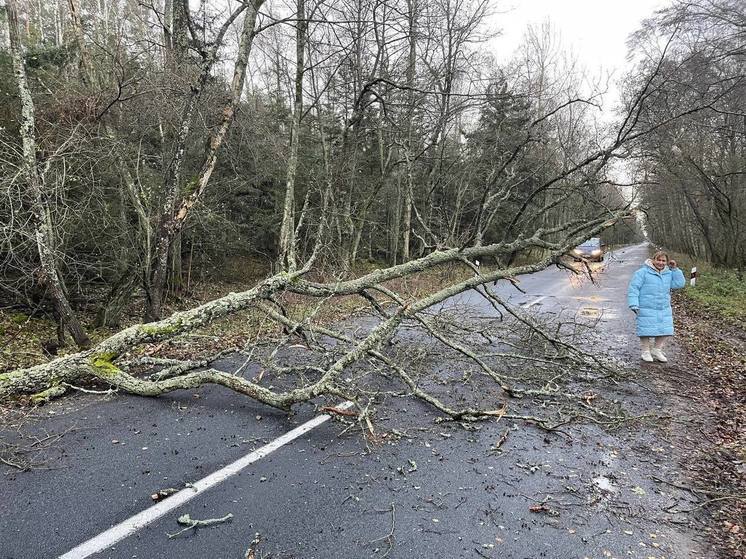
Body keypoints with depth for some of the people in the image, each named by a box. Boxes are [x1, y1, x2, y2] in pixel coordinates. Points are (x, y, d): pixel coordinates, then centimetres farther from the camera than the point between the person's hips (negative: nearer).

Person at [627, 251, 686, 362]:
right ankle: (646, 352, 15)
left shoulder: (669, 273, 9)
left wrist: (675, 269, -4)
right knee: (647, 331, -1)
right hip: (646, 309, -6)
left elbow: (679, 284, 2)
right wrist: (634, 305, -19)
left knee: (664, 330, 7)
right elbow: (633, 289, -12)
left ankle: (657, 350, 24)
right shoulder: (642, 272, -9)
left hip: (664, 309, 6)